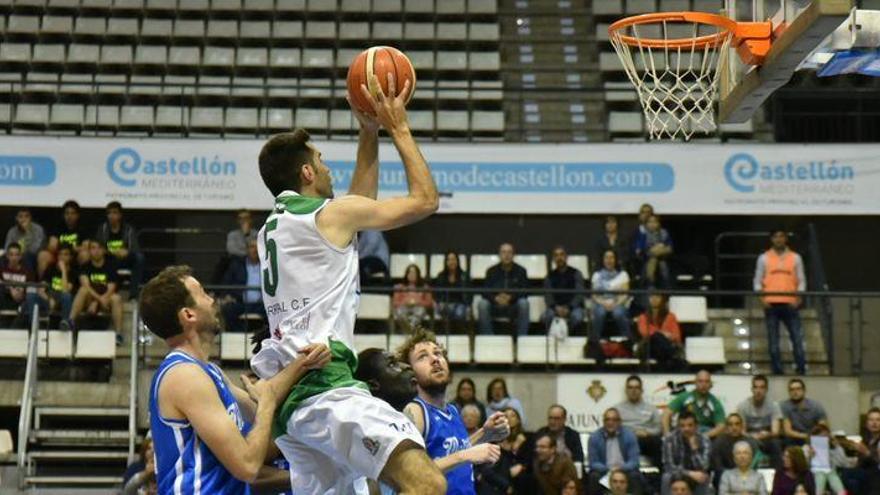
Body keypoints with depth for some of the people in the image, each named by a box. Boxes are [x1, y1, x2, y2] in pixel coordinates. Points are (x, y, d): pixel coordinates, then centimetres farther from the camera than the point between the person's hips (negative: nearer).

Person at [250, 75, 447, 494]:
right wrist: (398, 127, 14)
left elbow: (358, 210, 37)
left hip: (285, 389, 10)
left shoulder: (270, 230, 24)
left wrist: (369, 134, 35)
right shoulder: (330, 214, -1)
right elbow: (425, 200, 6)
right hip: (324, 383, -10)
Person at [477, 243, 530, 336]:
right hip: (495, 306, 1)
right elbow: (485, 292, -4)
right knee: (482, 304, -30)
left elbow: (524, 291, -7)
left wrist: (510, 298, -27)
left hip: (514, 308, -1)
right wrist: (496, 298, -26)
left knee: (523, 303, -33)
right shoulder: (491, 271, 3)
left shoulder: (520, 271, 1)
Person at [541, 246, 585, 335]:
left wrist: (568, 308, -23)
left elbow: (579, 294, -5)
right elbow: (548, 295, 2)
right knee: (547, 316, -33)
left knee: (576, 316, -37)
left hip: (573, 307, -1)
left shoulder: (576, 273, 4)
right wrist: (556, 307, -20)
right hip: (556, 307, 1)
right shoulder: (550, 276, 11)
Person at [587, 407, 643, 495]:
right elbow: (593, 463, -4)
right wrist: (609, 470, -24)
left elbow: (634, 461, -6)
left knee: (635, 476, -30)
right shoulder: (594, 437, -2)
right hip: (604, 471, 0)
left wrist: (620, 469, -28)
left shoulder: (629, 435, -3)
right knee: (594, 477, -31)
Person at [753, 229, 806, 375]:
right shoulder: (764, 258, 9)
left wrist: (798, 299, -7)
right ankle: (777, 371, 4)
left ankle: (801, 370, -3)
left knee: (797, 338, -5)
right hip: (771, 304, 0)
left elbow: (801, 281, 9)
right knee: (773, 340, 0)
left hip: (790, 304, 0)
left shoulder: (795, 258, 10)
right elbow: (757, 281, 8)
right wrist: (763, 299, -7)